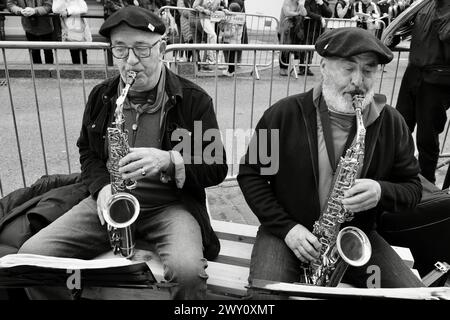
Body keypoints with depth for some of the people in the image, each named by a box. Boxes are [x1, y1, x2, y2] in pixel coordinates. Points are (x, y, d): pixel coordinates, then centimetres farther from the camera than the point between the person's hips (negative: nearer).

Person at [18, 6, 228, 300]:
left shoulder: (194, 100, -6)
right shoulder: (100, 96, 7)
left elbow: (218, 168, -4)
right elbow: (88, 151, 18)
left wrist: (169, 161, -23)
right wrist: (102, 187, -4)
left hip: (171, 203, -3)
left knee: (187, 270, -33)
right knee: (32, 255, -12)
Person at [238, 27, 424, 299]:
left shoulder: (391, 123, -1)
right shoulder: (283, 114, -9)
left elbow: (412, 187, 8)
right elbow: (250, 174, -2)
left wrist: (381, 192, -17)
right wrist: (286, 227, -13)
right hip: (286, 233, -2)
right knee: (264, 293, -28)